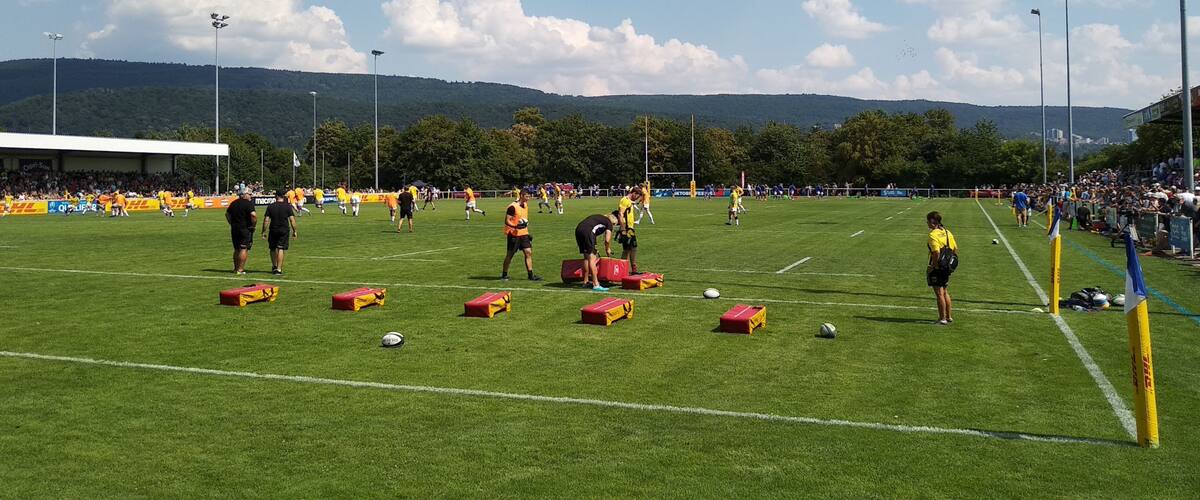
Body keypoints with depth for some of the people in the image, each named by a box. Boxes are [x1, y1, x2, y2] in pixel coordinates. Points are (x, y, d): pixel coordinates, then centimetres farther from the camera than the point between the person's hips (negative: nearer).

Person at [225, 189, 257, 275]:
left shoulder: (234, 203, 12)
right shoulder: (249, 203, -12)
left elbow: (227, 214, 22)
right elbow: (253, 215, -25)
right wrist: (254, 224, -12)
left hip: (234, 229, 7)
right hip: (246, 229, -7)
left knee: (236, 249, 16)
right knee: (244, 249, -4)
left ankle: (236, 268, 22)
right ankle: (240, 269, -7)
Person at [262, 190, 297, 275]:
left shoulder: (270, 206, -1)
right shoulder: (288, 206, -4)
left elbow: (266, 220, -2)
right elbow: (292, 220, -6)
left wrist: (264, 232, 4)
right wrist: (294, 231, 2)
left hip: (273, 230, 1)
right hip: (284, 230, -1)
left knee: (273, 249, 17)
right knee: (281, 249, -2)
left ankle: (274, 266, 29)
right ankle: (279, 269, -5)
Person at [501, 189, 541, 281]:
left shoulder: (526, 205, 10)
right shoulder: (513, 207, -15)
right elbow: (507, 221, -16)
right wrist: (516, 226, -32)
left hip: (524, 234, 7)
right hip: (514, 234, -7)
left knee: (528, 252, -1)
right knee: (510, 255, 2)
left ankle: (531, 275, 1)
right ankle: (504, 275, 16)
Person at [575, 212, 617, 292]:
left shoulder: (599, 217, 34)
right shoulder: (609, 223, 12)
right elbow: (607, 240, 7)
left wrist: (594, 251, 36)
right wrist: (608, 250, 26)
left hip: (578, 229, 8)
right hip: (587, 231, -8)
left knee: (586, 257, 17)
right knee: (592, 258, -6)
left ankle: (585, 282, 25)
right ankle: (596, 285, -7)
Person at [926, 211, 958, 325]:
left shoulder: (933, 234, -18)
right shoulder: (947, 232, 8)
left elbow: (937, 252, -27)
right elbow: (955, 249, 11)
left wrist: (933, 266, -18)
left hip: (936, 268, -8)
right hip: (947, 267, 8)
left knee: (939, 293, 1)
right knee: (945, 292, 19)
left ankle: (942, 319, 7)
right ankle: (949, 317, 26)